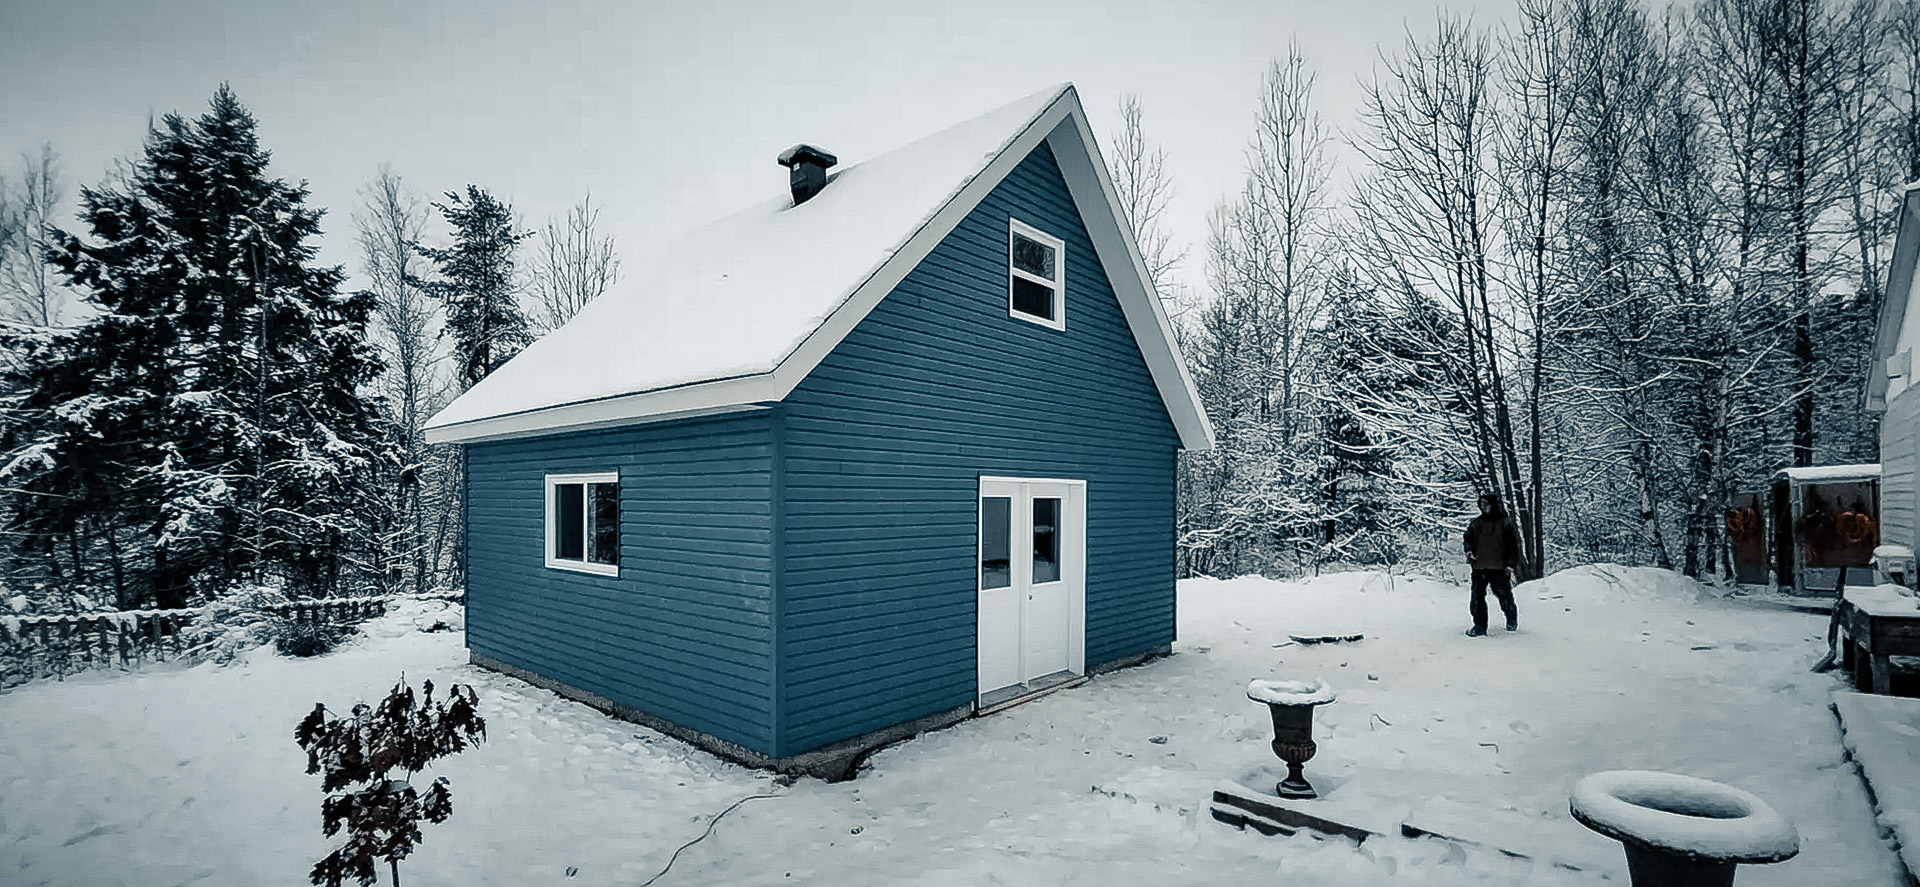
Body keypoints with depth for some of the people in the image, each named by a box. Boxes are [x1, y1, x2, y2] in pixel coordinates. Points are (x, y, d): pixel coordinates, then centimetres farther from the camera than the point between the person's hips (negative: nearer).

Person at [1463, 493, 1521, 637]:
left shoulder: (1505, 523, 0)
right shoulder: (1475, 524, 10)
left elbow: (1513, 543, 0)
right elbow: (1468, 538, 12)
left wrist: (1511, 562, -6)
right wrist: (1469, 550, -9)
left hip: (1498, 566, -3)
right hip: (1479, 566, 3)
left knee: (1503, 593, 7)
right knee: (1477, 596, -1)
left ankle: (1512, 620, 33)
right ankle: (1480, 626, 4)